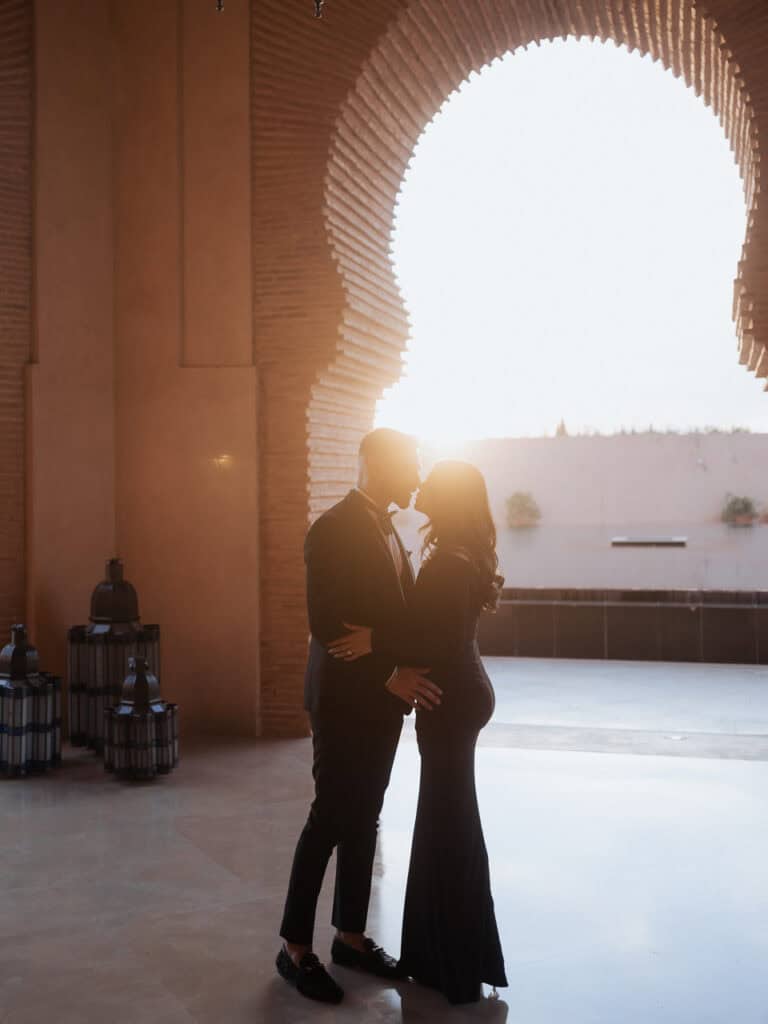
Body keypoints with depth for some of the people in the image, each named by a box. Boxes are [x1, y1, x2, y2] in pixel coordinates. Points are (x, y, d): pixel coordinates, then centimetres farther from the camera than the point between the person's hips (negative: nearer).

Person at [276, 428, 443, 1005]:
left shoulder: (387, 529, 12)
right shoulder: (332, 529, -15)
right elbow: (325, 623, -20)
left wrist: (402, 676, -3)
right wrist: (389, 676, -21)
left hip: (383, 697, 8)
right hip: (344, 697, -8)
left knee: (364, 818, 12)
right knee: (330, 818, -1)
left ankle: (351, 937, 23)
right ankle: (296, 949, 12)